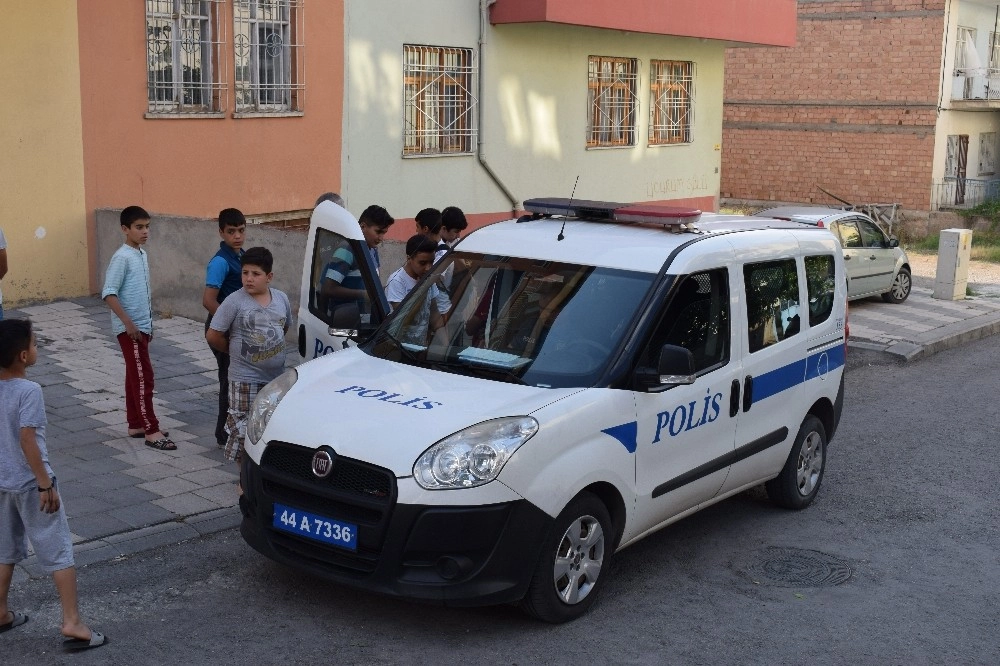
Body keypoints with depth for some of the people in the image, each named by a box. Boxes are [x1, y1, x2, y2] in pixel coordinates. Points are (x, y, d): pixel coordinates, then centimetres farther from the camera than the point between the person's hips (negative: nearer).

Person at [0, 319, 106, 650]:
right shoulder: (29, 391, -21)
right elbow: (27, 441, -24)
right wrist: (46, 485, -18)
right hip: (29, 483, -7)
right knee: (59, 552, 1)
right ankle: (72, 623, 1)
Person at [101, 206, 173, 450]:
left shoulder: (142, 254, 11)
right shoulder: (122, 258, -16)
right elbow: (109, 293, -21)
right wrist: (129, 323, -23)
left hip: (141, 326, 9)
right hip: (129, 328, -9)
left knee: (135, 376, 14)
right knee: (143, 377, -7)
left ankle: (136, 424, 22)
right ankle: (152, 432, -5)